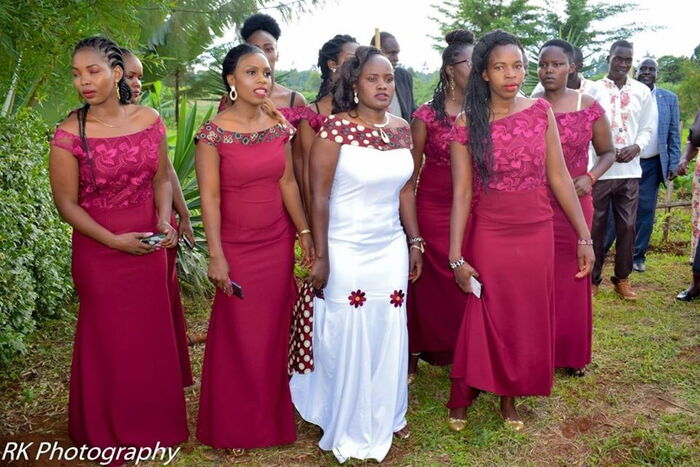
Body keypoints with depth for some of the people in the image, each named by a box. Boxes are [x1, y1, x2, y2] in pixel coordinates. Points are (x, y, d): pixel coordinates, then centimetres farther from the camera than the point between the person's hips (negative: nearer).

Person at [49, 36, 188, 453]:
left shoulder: (149, 120, -3)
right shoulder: (70, 134, -13)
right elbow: (67, 203, -8)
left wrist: (164, 220, -9)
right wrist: (115, 241, -16)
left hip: (150, 244, 3)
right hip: (100, 251, -3)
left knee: (154, 333, 13)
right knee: (109, 339, 9)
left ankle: (155, 420, 36)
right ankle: (110, 431, 32)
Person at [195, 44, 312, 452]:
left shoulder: (279, 127, 2)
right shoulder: (214, 133, -12)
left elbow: (288, 183, 8)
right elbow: (209, 197, -13)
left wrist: (305, 231, 6)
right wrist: (216, 256, -15)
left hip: (279, 243, 4)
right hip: (237, 246, -4)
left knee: (274, 333, 13)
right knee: (239, 338, 6)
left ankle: (272, 416, 34)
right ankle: (235, 428, 27)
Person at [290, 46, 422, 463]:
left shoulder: (402, 129, 4)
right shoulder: (336, 128, -13)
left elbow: (406, 191, 11)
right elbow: (319, 196, -14)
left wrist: (415, 242, 11)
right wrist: (321, 257, -15)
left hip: (391, 248, 5)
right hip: (346, 251, -5)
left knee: (388, 334, 13)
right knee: (347, 336, 7)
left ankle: (385, 416, 36)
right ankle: (348, 427, 28)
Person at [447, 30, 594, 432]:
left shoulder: (541, 112, -2)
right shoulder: (468, 124, -8)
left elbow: (559, 177, 0)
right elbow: (462, 193, -8)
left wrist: (584, 237, -1)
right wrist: (456, 258, -10)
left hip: (537, 233, 3)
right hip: (488, 235, -2)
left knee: (529, 318, 12)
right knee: (484, 318, 7)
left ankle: (510, 396, 32)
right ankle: (462, 398, 27)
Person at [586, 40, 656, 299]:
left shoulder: (642, 91, 8)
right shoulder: (594, 89, 0)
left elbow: (647, 127, 11)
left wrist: (636, 147, -10)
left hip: (630, 170, 3)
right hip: (599, 169, -2)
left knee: (627, 226, 6)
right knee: (596, 226, 4)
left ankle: (622, 278, 21)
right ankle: (593, 278, 16)